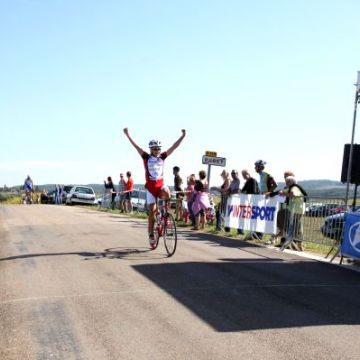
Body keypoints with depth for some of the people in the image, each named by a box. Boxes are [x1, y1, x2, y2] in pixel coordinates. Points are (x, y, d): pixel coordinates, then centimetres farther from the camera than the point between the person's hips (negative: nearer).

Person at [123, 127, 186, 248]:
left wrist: (183, 136, -5)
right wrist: (127, 135, -15)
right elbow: (136, 146, -8)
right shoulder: (146, 157, -2)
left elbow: (174, 147, 1)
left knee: (167, 194, -34)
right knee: (152, 212, -2)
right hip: (150, 187, -1)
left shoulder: (162, 157, 4)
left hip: (161, 185, 1)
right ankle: (151, 235, 11)